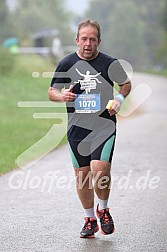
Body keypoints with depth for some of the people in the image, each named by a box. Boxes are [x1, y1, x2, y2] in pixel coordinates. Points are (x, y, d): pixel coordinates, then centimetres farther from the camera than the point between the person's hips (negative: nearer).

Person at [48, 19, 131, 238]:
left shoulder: (110, 63, -1)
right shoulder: (66, 64, 2)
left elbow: (126, 83, 15)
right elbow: (51, 92, 11)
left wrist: (119, 99, -5)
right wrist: (62, 96, -11)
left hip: (104, 127, -2)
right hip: (77, 129, 3)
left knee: (99, 169, -18)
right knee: (82, 175, 6)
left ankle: (103, 209, 8)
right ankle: (90, 219, 23)